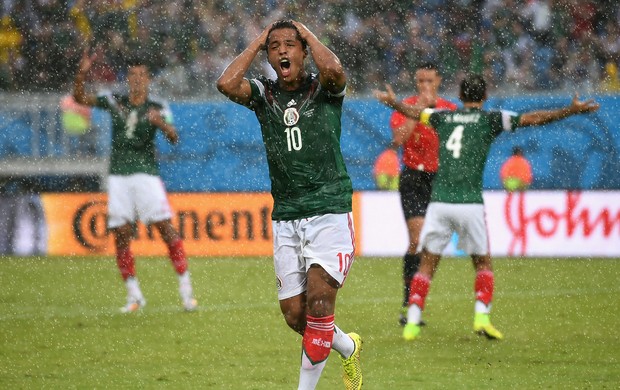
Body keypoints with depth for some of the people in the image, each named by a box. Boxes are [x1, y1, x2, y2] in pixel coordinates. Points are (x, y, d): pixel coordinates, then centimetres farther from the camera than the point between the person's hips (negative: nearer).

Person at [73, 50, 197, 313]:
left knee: (165, 228, -11)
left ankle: (185, 288, -7)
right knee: (121, 236, -1)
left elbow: (173, 138, -10)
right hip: (118, 175, 3)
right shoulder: (114, 102, 10)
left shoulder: (157, 108, 3)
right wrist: (82, 73, -10)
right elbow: (80, 98, 6)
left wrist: (160, 122, -29)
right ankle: (134, 295, 8)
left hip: (146, 173, -2)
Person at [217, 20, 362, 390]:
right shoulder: (263, 93, 6)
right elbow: (226, 84, -15)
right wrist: (257, 42, -3)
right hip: (285, 218, 4)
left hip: (330, 213, -4)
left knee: (319, 301, -17)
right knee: (295, 315, 3)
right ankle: (348, 347, 32)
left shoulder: (324, 89, -1)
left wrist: (308, 33, -8)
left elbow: (334, 70, -26)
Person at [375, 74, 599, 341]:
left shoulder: (444, 117, 14)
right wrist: (572, 110, 2)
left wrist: (392, 102, 53)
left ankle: (412, 323, 0)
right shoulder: (489, 119, 4)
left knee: (427, 264, 9)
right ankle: (481, 316, -4)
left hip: (439, 201, 2)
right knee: (483, 263, 13)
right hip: (470, 203, -2)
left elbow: (413, 112, 32)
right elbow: (533, 119, -1)